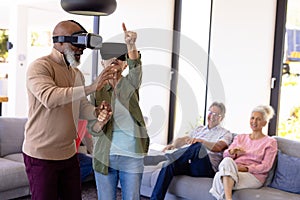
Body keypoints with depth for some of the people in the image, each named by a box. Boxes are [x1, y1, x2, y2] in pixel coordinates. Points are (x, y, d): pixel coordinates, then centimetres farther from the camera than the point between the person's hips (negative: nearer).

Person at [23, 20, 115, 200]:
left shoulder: (77, 73, 12)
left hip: (69, 154, 7)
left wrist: (97, 112, -11)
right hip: (42, 156, -7)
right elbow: (49, 97, -31)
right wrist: (91, 88, -35)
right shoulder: (39, 67, -13)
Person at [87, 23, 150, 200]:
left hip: (132, 157, -1)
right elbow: (92, 128, -1)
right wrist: (99, 123, -25)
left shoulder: (130, 83, 1)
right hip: (105, 156, 1)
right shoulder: (96, 90, 3)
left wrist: (131, 46, -42)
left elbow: (136, 70, -24)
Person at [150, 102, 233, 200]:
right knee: (168, 165, -28)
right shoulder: (199, 129, 29)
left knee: (197, 146, -36)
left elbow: (218, 147, -9)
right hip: (189, 164, 5)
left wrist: (200, 141, -28)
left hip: (207, 168, -5)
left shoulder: (225, 133, 13)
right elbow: (183, 139, 17)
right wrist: (173, 145, -8)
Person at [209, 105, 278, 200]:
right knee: (227, 160, -37)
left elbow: (266, 166, -1)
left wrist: (246, 168, -15)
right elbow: (225, 155, 13)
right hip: (233, 170, 4)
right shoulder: (240, 137, 24)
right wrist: (232, 151, -12)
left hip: (254, 176, -4)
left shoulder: (270, 142, 11)